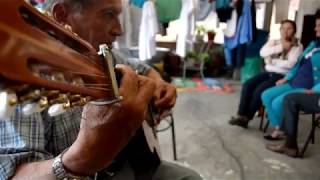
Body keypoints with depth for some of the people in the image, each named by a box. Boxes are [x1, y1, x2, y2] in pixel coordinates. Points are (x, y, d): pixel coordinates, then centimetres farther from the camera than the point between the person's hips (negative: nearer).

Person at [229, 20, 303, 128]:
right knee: (248, 85, -20)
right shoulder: (273, 42, 15)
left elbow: (291, 64, -15)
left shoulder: (297, 46, 1)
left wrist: (272, 61, -8)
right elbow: (263, 52, -6)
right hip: (268, 72, 5)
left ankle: (247, 117, -12)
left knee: (260, 90, -27)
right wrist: (281, 47, -14)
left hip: (282, 76, -5)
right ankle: (242, 115, -21)